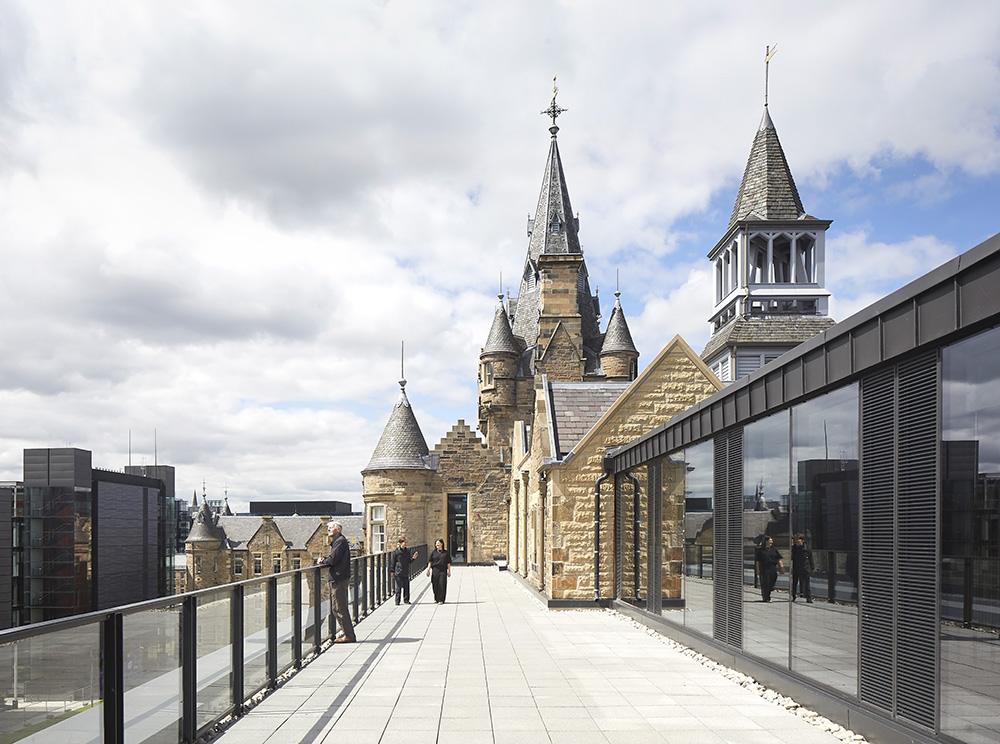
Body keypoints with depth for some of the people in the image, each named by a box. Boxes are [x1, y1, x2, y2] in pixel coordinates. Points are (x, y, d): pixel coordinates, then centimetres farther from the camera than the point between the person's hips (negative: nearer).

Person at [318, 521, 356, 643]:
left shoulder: (340, 541, -12)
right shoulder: (337, 541, 20)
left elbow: (333, 559, -19)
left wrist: (323, 562, -2)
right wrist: (325, 560, 0)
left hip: (339, 579, -11)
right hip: (338, 579, 11)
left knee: (340, 608, -7)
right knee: (338, 608, 14)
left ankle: (349, 635, -3)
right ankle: (347, 633, 19)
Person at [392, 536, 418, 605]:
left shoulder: (407, 550, 10)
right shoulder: (396, 551, -5)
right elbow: (393, 562, -2)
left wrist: (413, 558, -6)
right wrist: (392, 571, -3)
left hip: (406, 572, 5)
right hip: (398, 572, -5)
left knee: (406, 586, 6)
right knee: (399, 586, -2)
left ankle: (406, 599, 17)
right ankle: (397, 600, 6)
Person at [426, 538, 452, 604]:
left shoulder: (446, 553, 6)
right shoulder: (433, 552, 9)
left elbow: (448, 563, 8)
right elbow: (430, 562, 7)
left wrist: (449, 571, 5)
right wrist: (428, 570, -2)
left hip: (443, 571, -2)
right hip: (435, 570, 2)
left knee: (442, 585, -7)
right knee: (435, 585, 4)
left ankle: (441, 600, -2)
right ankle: (436, 599, 18)